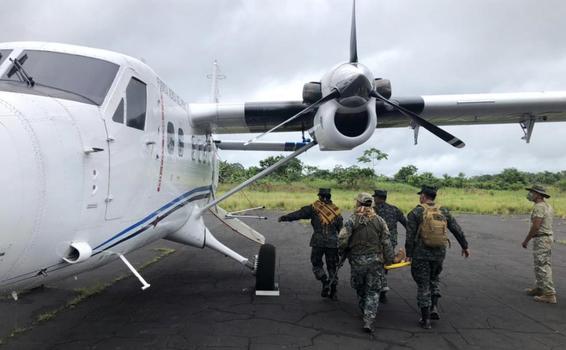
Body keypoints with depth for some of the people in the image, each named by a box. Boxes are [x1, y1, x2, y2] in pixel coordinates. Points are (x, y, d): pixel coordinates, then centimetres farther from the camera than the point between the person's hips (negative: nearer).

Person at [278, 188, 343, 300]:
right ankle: (333, 292, 14)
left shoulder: (314, 207, 0)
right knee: (332, 267, 12)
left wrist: (284, 218, 11)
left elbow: (299, 213, 1)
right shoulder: (336, 210, 10)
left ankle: (325, 282, -6)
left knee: (317, 264, 13)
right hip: (333, 242, 3)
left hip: (318, 241, -3)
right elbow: (341, 228, 12)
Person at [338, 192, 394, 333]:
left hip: (357, 261, -1)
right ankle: (368, 320, -4)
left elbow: (342, 240, -14)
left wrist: (344, 253, 5)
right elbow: (386, 242, 1)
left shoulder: (352, 221, -8)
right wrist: (389, 259, 9)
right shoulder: (379, 220, 1)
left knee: (360, 290, 20)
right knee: (373, 292, 6)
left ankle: (365, 313, 35)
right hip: (375, 261, 1)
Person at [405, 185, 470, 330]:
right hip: (439, 253, 4)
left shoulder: (415, 213, -9)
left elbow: (410, 236, -12)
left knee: (423, 285, 6)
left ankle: (425, 320, 12)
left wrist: (409, 254, -5)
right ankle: (434, 308, 15)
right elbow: (457, 230, 11)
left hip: (421, 254, -4)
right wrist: (465, 246, 23)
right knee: (434, 279, 27)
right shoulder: (443, 212, 5)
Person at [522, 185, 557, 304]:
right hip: (548, 237, 10)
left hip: (541, 240, -10)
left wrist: (526, 240, -14)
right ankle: (539, 288, 29)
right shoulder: (547, 206, 13)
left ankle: (549, 295, -4)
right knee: (543, 265, 18)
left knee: (542, 267, -6)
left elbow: (535, 227, -23)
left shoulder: (539, 207, -18)